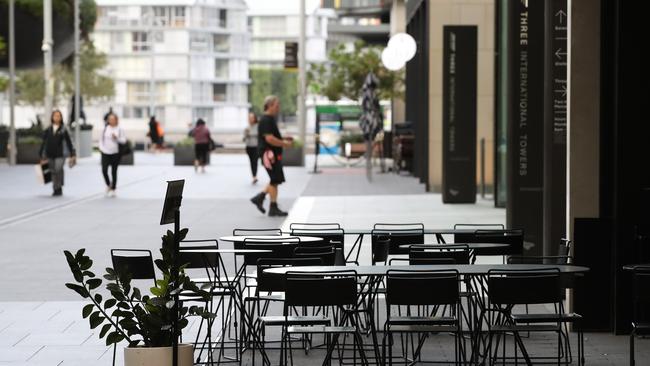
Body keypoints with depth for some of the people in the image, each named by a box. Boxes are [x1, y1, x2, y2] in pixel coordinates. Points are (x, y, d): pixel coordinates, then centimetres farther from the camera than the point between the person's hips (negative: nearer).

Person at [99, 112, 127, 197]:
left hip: (115, 153, -1)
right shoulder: (105, 128, 4)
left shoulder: (119, 129, -1)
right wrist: (101, 147, 0)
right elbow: (101, 139, 11)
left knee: (114, 172, 4)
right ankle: (108, 184, 17)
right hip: (105, 153, 1)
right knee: (104, 170, -9)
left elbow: (124, 140, 0)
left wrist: (116, 138, -16)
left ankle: (113, 189, 15)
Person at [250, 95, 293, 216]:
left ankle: (259, 197, 18)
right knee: (275, 180, -5)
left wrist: (283, 140, 13)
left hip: (274, 154, 10)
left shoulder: (270, 119, 17)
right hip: (268, 153, -10)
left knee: (276, 180, 14)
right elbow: (269, 139, -24)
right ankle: (273, 208, 1)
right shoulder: (266, 120, -16)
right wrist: (284, 143, -16)